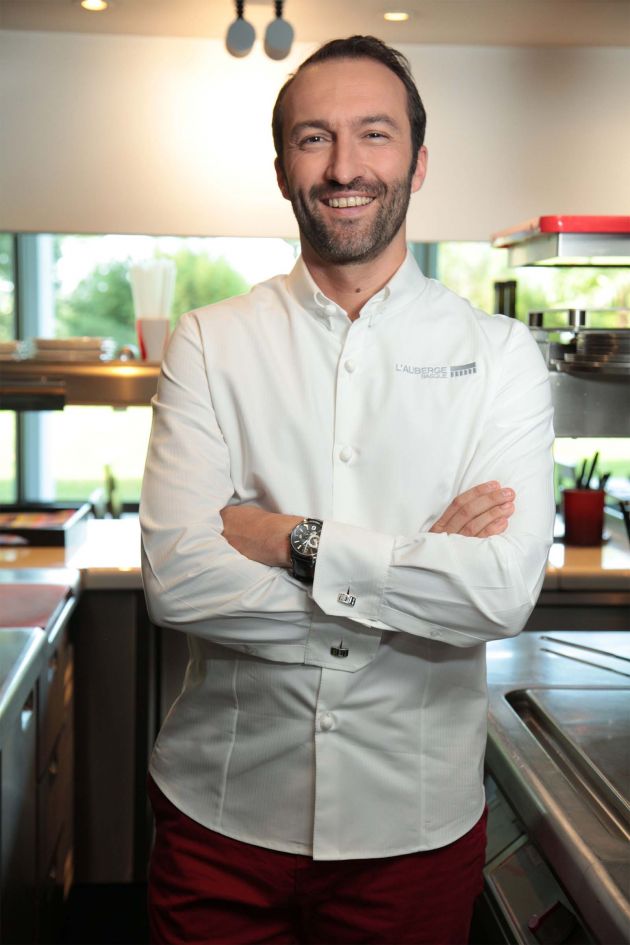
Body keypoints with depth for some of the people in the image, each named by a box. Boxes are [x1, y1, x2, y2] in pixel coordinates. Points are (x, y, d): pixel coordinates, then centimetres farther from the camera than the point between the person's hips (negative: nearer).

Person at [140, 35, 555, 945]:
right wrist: (421, 564, -16)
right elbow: (175, 577, -16)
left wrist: (293, 540, -18)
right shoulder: (209, 344, -3)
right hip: (223, 808, 0)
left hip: (416, 821, 1)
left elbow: (505, 590, -17)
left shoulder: (498, 353, -4)